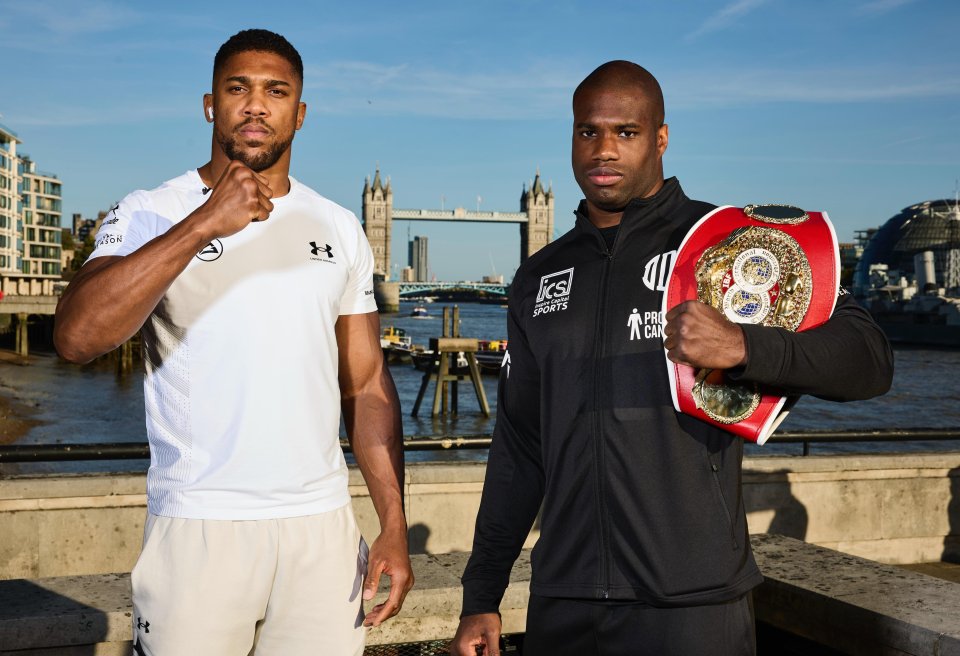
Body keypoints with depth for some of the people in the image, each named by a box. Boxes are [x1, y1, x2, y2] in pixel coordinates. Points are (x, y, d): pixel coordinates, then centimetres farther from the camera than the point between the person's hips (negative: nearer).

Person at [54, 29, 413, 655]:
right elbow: (77, 337, -19)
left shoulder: (339, 229, 10)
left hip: (323, 530, 3)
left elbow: (366, 383, 10)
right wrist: (203, 224, -24)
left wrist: (395, 525, 3)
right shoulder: (150, 215, -1)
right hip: (197, 530, -3)